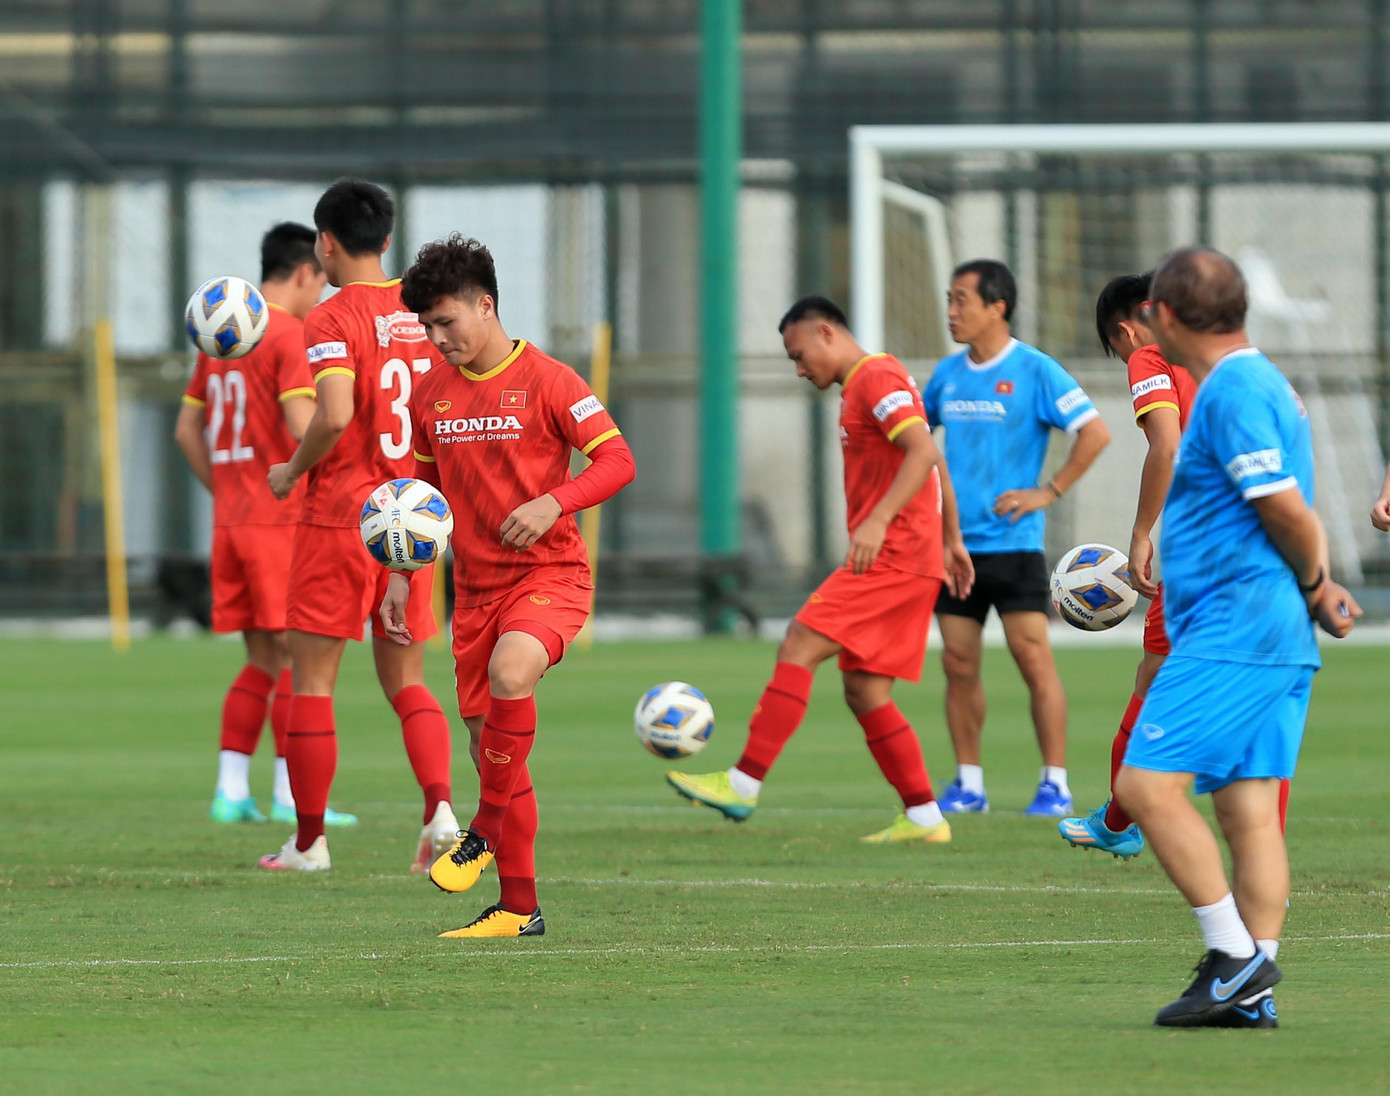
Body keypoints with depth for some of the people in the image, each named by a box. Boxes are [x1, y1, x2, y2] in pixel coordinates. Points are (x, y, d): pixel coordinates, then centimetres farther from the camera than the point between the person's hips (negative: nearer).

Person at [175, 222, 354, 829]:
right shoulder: (290, 336, -10)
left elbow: (187, 430, 21)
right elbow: (303, 426, -21)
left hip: (230, 522, 8)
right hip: (284, 522, -8)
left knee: (261, 661, 11)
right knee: (297, 658, -5)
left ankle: (231, 790, 6)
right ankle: (291, 794, -7)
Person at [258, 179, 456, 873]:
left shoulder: (333, 320, -12)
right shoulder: (422, 313, 8)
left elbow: (334, 415, -25)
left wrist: (291, 472, -10)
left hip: (340, 519, -6)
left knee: (311, 679, 4)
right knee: (405, 681, 12)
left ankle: (308, 840, 8)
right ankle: (439, 806, -11)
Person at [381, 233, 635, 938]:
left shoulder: (545, 381, -8)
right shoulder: (430, 397, 9)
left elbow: (617, 460, -12)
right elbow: (426, 489, 21)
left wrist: (553, 503, -27)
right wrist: (403, 576, 13)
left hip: (550, 574, -6)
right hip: (476, 586, 6)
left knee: (509, 672, -35)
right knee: (488, 742, 4)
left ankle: (487, 830, -19)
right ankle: (519, 907, 12)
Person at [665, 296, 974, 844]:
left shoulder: (878, 378, -9)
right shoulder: (866, 384, 23)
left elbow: (923, 454, -22)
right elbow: (937, 466, 28)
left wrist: (878, 521, -30)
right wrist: (952, 542, 28)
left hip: (892, 556, -10)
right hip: (912, 562, 10)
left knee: (798, 648, -14)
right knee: (863, 691, 8)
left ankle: (743, 783, -19)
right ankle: (922, 816, 7)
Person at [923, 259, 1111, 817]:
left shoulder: (1034, 370, -7)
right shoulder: (948, 373, 10)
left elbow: (1095, 433, -10)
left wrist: (1048, 493, -12)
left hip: (1012, 543, -6)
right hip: (954, 543, 6)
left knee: (1034, 660, -8)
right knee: (958, 664, 5)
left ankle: (1055, 784, -3)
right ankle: (968, 782, 13)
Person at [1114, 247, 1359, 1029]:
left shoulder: (1233, 392, -13)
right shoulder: (1263, 384, 18)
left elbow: (1287, 509, -17)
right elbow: (1294, 517, 21)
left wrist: (1314, 589, -2)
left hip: (1234, 630, -10)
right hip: (1277, 638, 10)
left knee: (1148, 782, -11)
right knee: (1249, 809, 6)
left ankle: (1236, 957, -12)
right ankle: (1253, 990, 4)